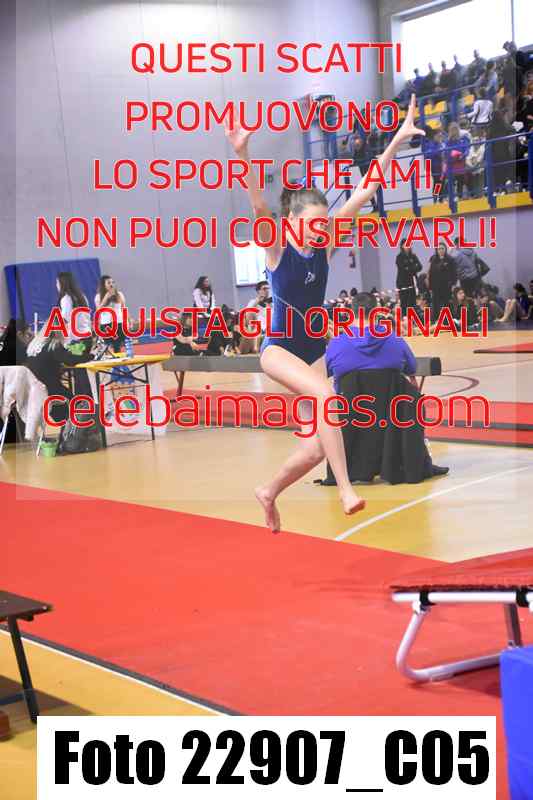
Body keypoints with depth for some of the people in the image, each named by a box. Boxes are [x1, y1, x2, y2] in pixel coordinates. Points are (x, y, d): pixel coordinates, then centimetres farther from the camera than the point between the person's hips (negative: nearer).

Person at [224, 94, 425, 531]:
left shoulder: (325, 243, -2)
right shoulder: (277, 246, -12)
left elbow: (364, 192, -6)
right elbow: (258, 204, -31)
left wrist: (397, 141, -10)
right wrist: (243, 153, -47)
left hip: (315, 349, 5)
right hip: (279, 348, -5)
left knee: (317, 446, 3)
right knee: (324, 396, -35)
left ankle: (269, 492, 30)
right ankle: (346, 489, -30)